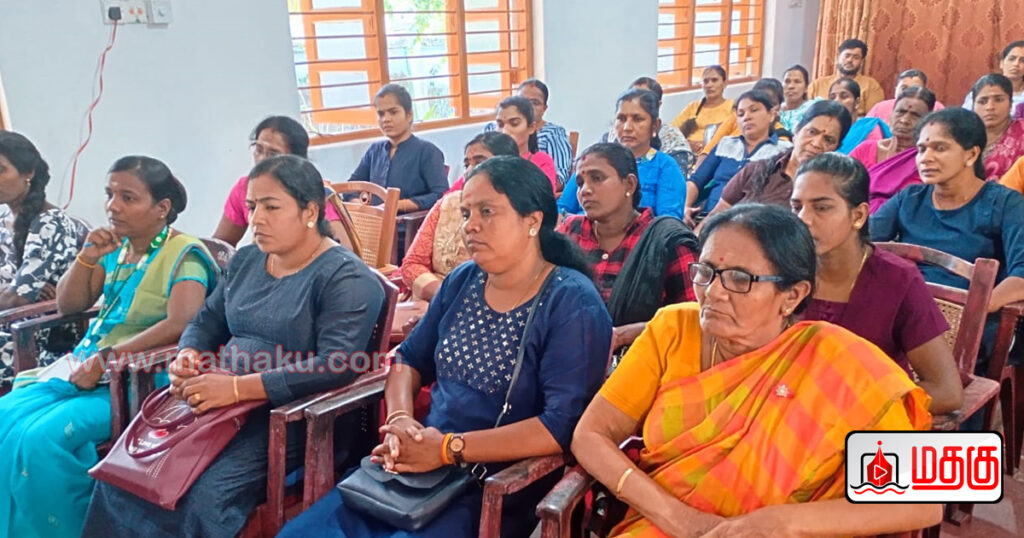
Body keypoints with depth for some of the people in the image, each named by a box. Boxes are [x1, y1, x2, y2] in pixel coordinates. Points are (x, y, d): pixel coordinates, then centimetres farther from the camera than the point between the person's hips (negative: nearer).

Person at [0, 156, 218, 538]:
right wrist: (87, 258, -1)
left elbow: (180, 325, -23)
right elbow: (67, 305, 16)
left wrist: (108, 357, -26)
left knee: (41, 437, -24)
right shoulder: (116, 248, 11)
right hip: (85, 364, 7)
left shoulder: (183, 255, -10)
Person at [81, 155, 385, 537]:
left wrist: (238, 387, -26)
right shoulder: (246, 259, 13)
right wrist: (187, 355, -4)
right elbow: (207, 321, 20)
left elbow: (337, 365, -24)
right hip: (219, 404, 7)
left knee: (203, 498, -26)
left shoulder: (346, 277, -13)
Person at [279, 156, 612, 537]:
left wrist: (448, 449, -21)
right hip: (417, 463, 6)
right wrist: (399, 420, -6)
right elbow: (410, 358, 15)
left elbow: (564, 426, -22)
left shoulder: (573, 305, -13)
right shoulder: (462, 281, 8)